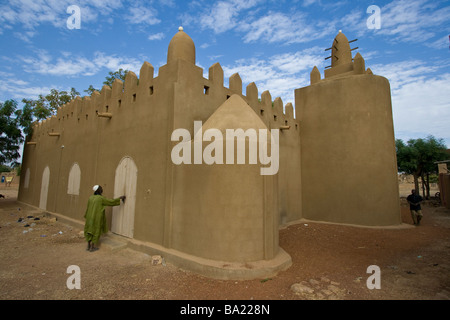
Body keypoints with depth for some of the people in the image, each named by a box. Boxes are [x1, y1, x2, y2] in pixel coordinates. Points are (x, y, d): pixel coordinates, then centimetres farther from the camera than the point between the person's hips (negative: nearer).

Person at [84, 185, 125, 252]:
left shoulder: (90, 197, 3)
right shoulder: (101, 198, -16)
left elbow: (88, 208, 10)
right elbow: (111, 201, -12)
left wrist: (87, 217, 20)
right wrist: (120, 198, -2)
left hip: (90, 217, 6)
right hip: (97, 218, -6)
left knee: (90, 230, 15)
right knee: (96, 232, 5)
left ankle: (88, 246, 22)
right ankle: (92, 247, 12)